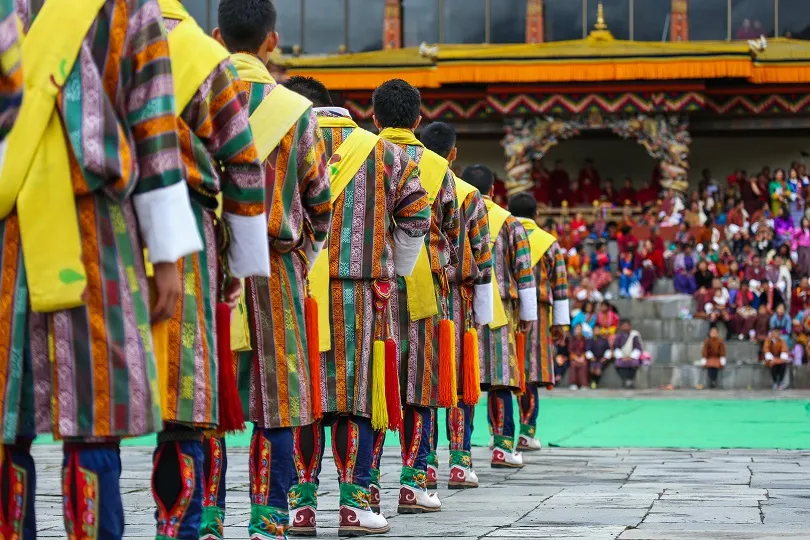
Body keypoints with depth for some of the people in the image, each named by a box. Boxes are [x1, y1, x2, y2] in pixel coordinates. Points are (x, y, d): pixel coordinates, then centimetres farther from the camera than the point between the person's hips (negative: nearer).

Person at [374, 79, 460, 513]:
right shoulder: (437, 167, 2)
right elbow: (451, 233, 8)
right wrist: (445, 268, 25)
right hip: (422, 289, 0)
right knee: (418, 384, 3)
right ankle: (413, 481, 1)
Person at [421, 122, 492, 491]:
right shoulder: (469, 196, -1)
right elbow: (481, 257, -1)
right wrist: (482, 310, 4)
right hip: (456, 297, -1)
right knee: (460, 379, 3)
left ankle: (425, 464, 3)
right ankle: (459, 464, 1)